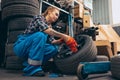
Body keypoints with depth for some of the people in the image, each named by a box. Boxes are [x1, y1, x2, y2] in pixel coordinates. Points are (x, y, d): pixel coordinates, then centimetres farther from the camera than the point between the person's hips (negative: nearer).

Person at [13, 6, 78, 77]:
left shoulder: (50, 27, 12)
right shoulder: (39, 17, -9)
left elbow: (51, 42, 1)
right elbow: (45, 30, -28)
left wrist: (61, 40, -18)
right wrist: (64, 36, -27)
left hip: (31, 49, 7)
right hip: (21, 47, -7)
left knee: (54, 48, -13)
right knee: (40, 35, -32)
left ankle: (28, 64, -4)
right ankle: (32, 68, -26)